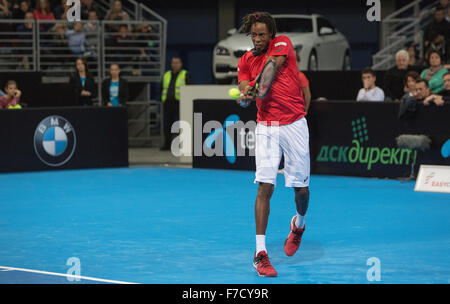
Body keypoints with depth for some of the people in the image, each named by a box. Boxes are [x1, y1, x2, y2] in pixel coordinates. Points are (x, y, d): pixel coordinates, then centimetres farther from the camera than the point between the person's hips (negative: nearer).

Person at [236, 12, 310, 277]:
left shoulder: (283, 43, 1)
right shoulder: (246, 60, 8)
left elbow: (272, 69, -15)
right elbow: (245, 90, -4)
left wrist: (254, 89, -28)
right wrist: (246, 94, -27)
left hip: (294, 124, -1)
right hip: (266, 128, 1)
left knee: (301, 188, 5)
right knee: (265, 186, -12)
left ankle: (299, 224, 40)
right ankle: (260, 253, -12)